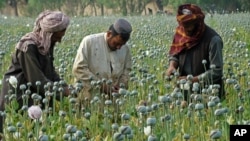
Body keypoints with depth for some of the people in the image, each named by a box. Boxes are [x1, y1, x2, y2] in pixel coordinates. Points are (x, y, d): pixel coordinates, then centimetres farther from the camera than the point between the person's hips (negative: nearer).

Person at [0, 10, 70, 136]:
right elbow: (36, 78, -25)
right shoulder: (28, 46, -24)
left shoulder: (47, 43, 3)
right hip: (17, 93, -8)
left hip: (33, 92, 8)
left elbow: (50, 71, 8)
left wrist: (65, 87, -6)